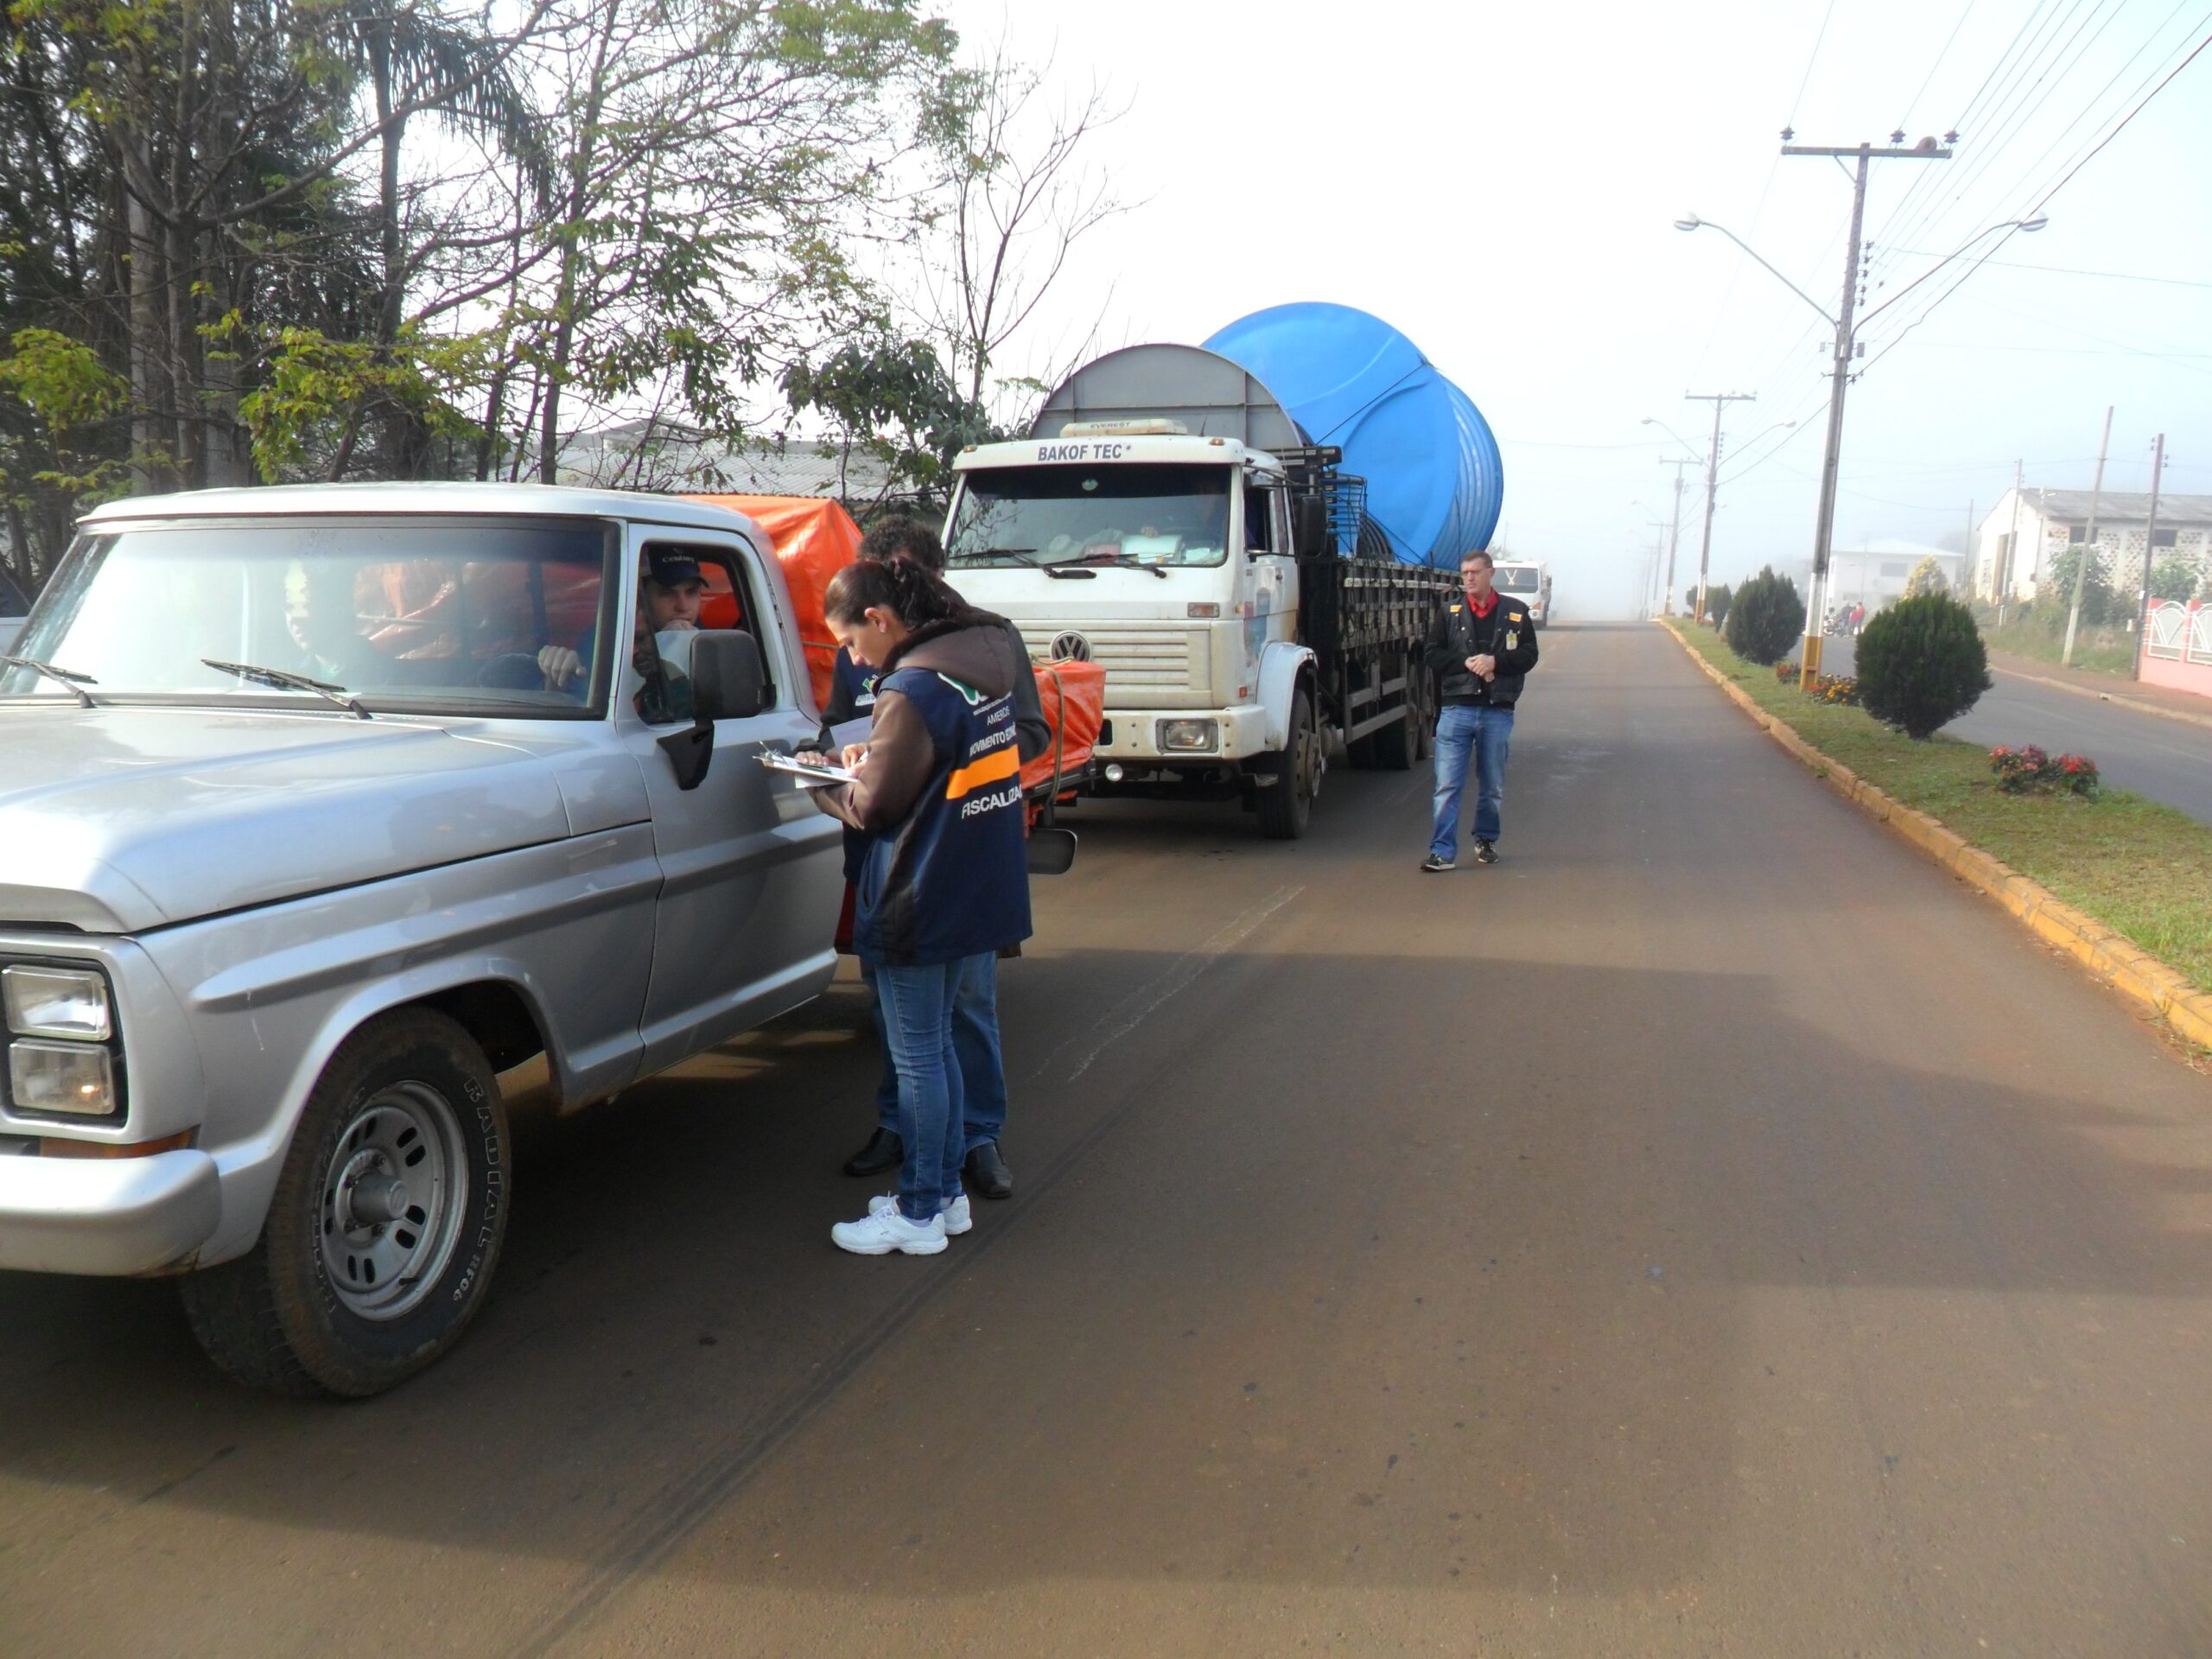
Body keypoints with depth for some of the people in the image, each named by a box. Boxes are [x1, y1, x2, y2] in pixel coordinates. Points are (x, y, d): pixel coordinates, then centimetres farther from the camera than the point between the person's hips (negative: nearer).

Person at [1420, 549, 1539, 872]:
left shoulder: (1515, 612, 4)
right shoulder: (1448, 612, 6)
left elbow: (1528, 655, 1)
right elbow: (1432, 655, 2)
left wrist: (1495, 660, -15)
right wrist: (1466, 662, -13)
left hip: (1498, 712, 0)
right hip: (1456, 709, 0)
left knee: (1492, 786, 12)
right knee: (1447, 785, -6)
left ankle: (1486, 840, 31)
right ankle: (1443, 852, -4)